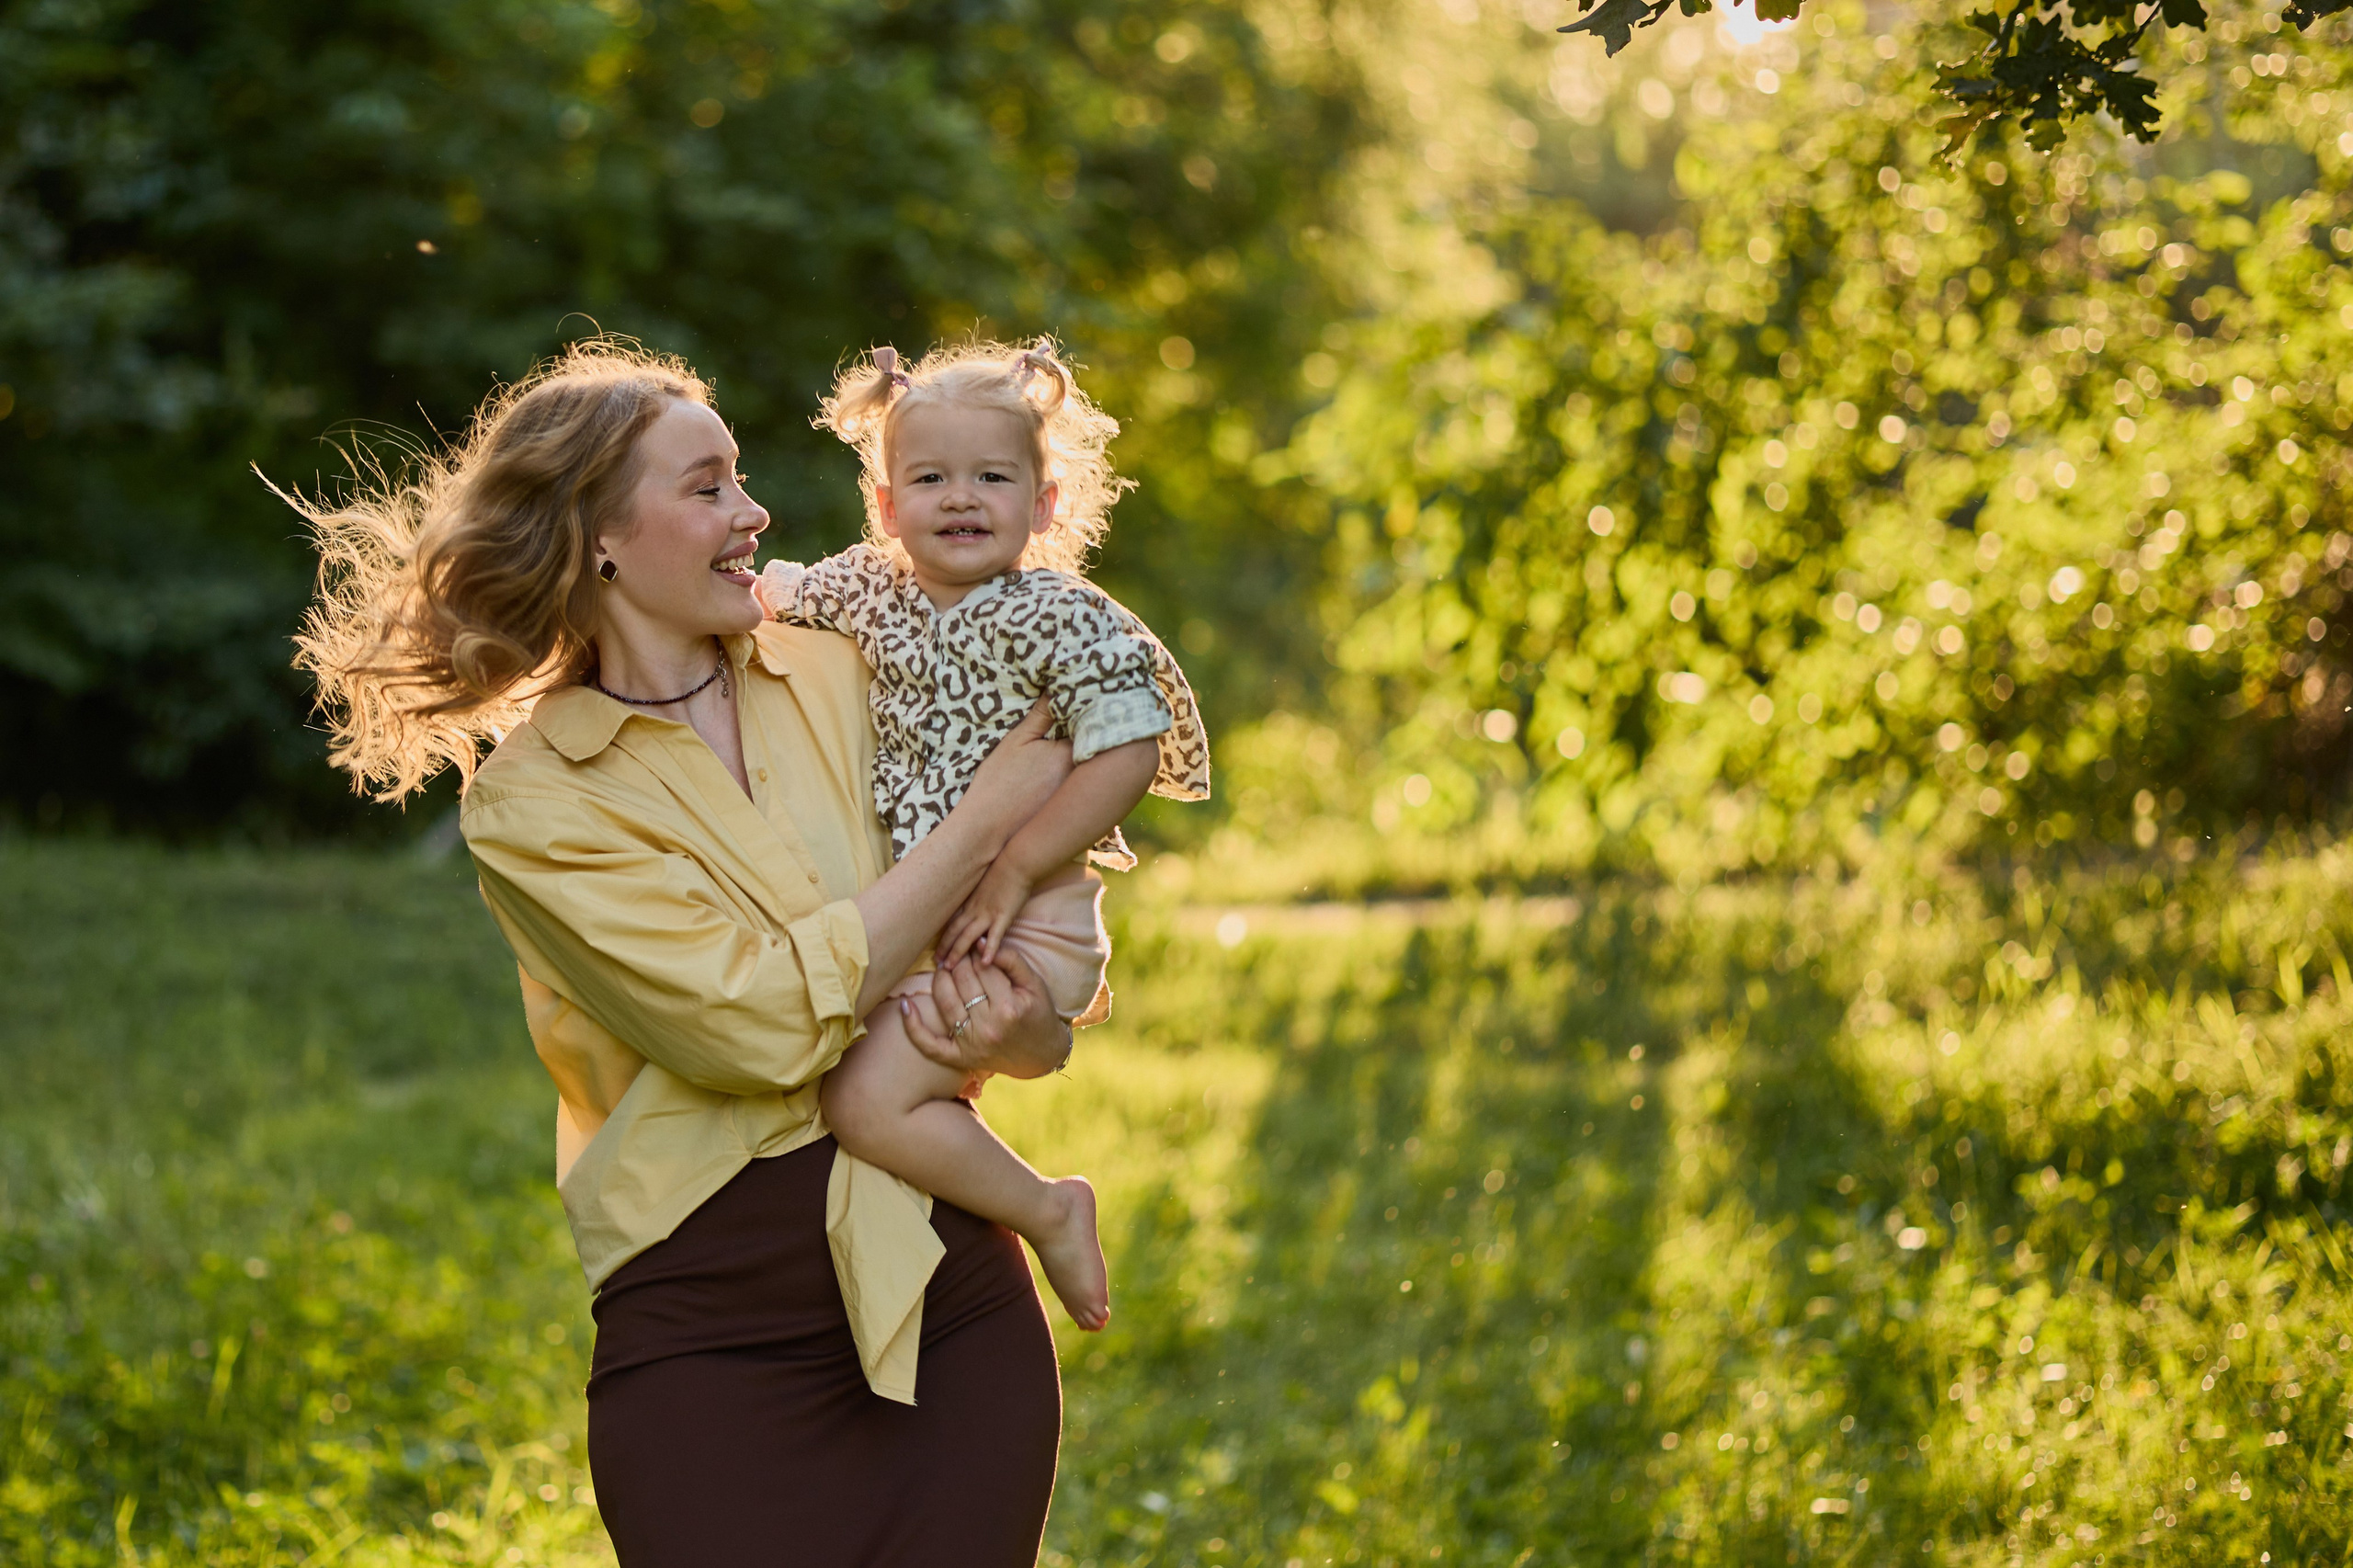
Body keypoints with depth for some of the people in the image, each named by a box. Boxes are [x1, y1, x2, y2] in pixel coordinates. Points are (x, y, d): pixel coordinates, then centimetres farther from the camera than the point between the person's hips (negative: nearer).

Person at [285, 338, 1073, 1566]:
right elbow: (765, 1024, -16)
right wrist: (985, 822, -10)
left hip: (952, 1303, 4)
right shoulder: (531, 801, -5)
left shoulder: (835, 673, 8)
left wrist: (1028, 1034, -11)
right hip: (716, 1346, -4)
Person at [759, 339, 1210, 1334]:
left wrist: (1014, 870, -20)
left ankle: (1047, 1211, -4)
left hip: (1017, 929, -8)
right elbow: (781, 593, 26)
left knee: (868, 1101, -20)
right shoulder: (866, 591, 5)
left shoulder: (1058, 618, -14)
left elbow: (1127, 755, -19)